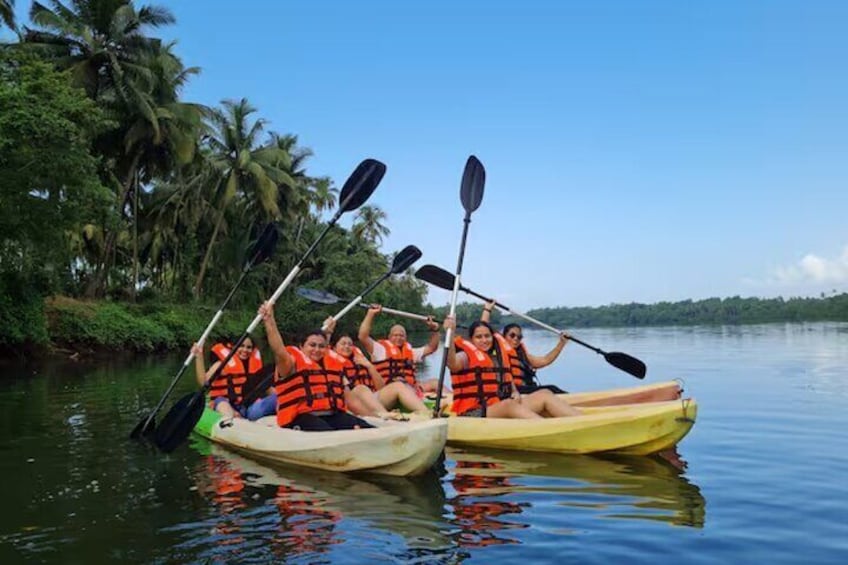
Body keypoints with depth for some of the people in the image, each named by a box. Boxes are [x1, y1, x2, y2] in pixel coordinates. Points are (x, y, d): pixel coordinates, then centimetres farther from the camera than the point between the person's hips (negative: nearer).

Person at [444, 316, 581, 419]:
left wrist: (515, 393, 1)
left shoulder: (500, 355, 20)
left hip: (502, 409, 7)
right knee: (509, 404, -36)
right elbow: (452, 364, -25)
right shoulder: (466, 355, -1)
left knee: (544, 395, -11)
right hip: (475, 413, -7)